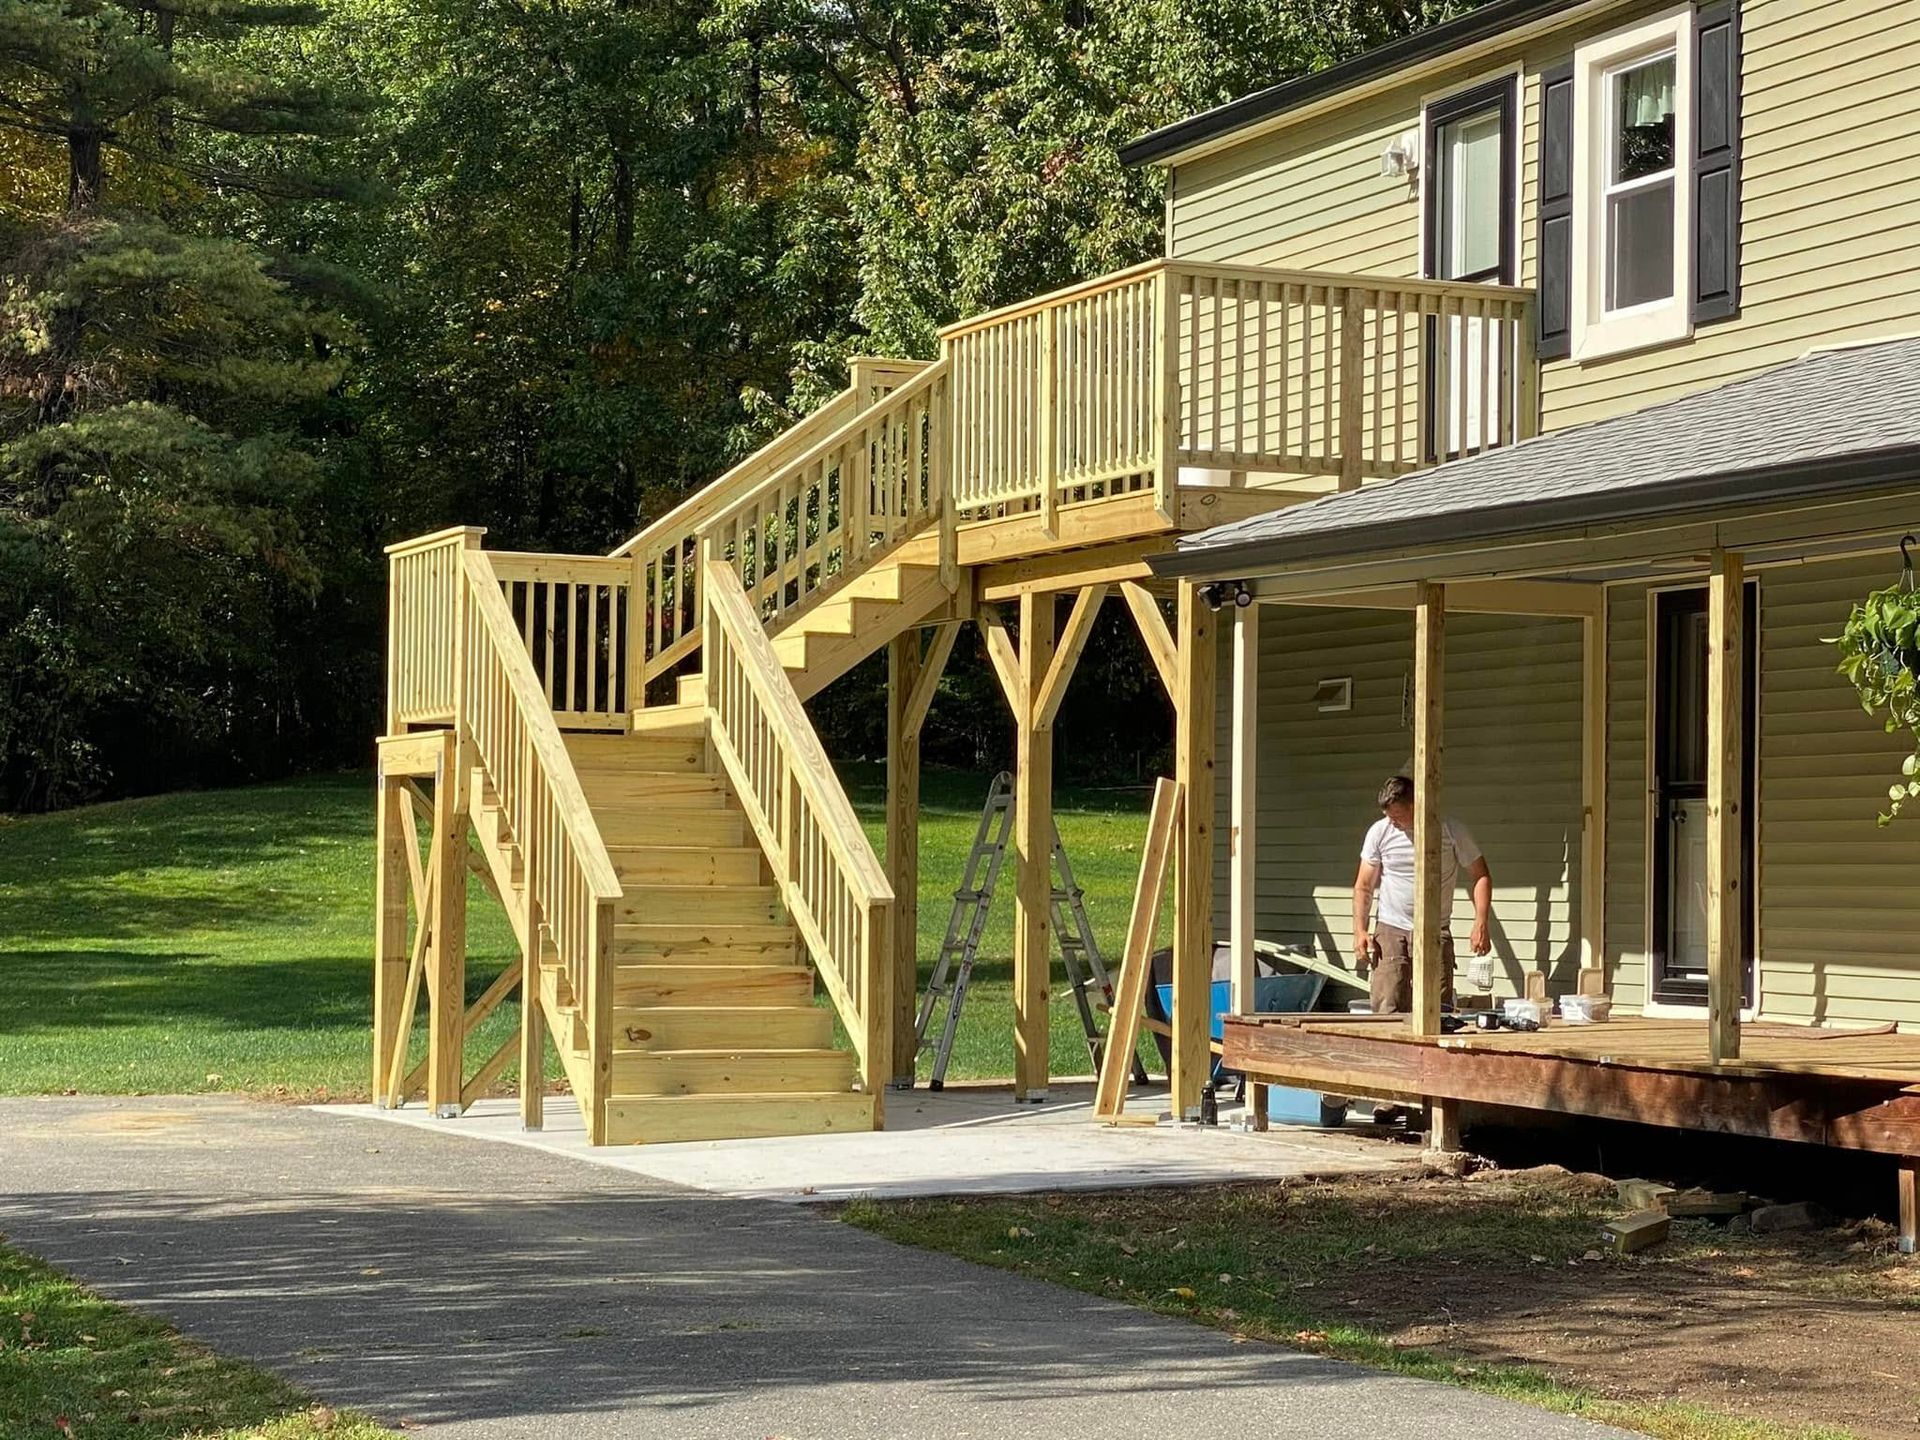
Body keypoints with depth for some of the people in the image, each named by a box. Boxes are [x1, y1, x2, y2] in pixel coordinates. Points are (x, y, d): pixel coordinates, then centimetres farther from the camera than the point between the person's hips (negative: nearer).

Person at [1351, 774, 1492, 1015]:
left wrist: (1480, 925, -11)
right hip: (1391, 931, 1)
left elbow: (1480, 876, 0)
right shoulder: (1380, 832, -1)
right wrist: (1359, 930, -6)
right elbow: (1364, 886, 6)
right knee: (1387, 1012, -10)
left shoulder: (1450, 830, -5)